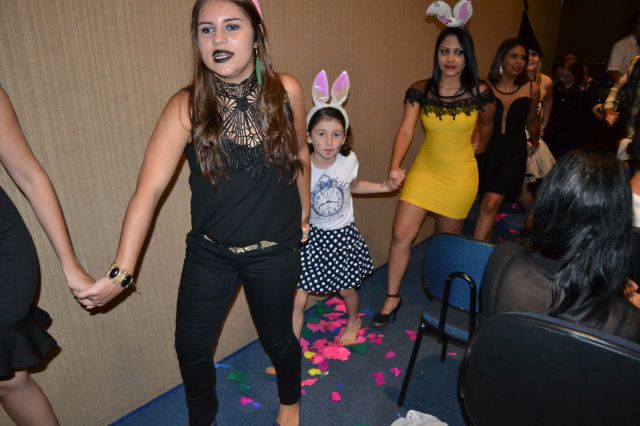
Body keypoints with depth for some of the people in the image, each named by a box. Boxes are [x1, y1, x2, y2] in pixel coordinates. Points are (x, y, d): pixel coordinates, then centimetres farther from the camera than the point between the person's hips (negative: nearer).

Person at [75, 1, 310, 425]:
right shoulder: (187, 107, -15)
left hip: (275, 251, 0)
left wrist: (305, 212, 15)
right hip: (208, 252, 1)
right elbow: (149, 189, -21)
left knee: (276, 338, 18)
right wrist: (122, 271, -27)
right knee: (191, 346, 12)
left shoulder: (287, 91, -11)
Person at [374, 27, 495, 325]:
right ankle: (392, 298, 11)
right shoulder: (420, 91, -9)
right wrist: (395, 167, -33)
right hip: (424, 169, 1)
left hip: (460, 175, 0)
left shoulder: (479, 93, -9)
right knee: (402, 233, -6)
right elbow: (405, 130, -19)